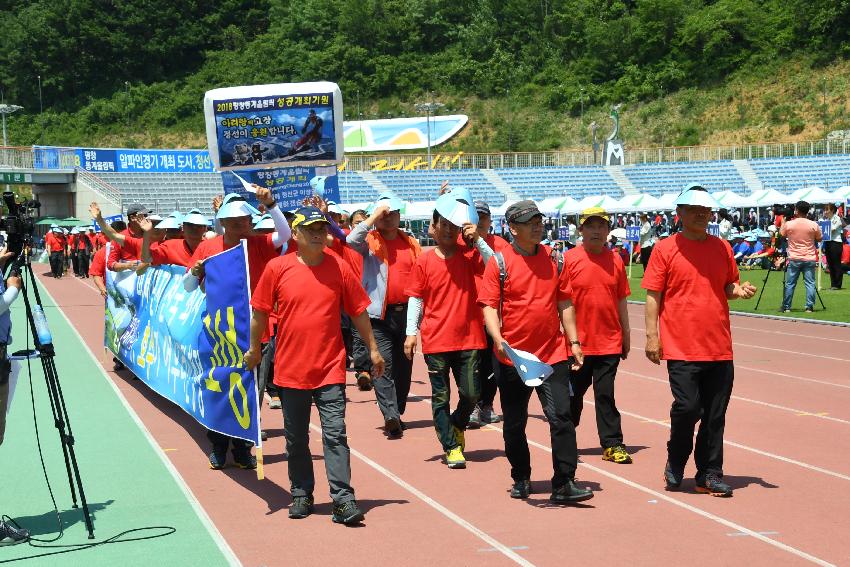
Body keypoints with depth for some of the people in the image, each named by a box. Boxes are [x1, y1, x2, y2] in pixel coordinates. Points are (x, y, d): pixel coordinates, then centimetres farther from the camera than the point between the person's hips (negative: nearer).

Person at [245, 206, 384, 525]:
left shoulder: (339, 267, 0)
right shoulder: (277, 268, -2)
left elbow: (359, 311, 7)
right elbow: (260, 313, 7)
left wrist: (373, 349, 10)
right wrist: (254, 349, 13)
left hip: (330, 368, -1)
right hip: (290, 367, 1)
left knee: (335, 434, -6)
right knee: (295, 438, 12)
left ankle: (343, 499, -4)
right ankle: (301, 495, 25)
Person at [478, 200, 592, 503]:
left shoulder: (554, 258, 7)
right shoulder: (499, 261, -4)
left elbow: (563, 302, 13)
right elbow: (489, 306, -8)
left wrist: (573, 341, 8)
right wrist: (499, 340, -23)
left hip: (553, 354, 2)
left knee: (561, 416, -8)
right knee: (514, 424, 10)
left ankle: (564, 484, -5)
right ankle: (521, 479, 28)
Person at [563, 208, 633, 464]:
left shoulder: (615, 260, 6)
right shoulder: (569, 259, -4)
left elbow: (621, 300, 11)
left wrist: (626, 334, 12)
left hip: (610, 340, 2)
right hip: (579, 342, -2)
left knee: (605, 394, 3)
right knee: (573, 393, 9)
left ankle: (612, 444, 9)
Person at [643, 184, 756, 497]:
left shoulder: (722, 248, 10)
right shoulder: (665, 248, -1)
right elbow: (653, 294, -1)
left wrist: (739, 291, -3)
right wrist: (652, 336, -7)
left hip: (720, 348, 4)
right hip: (681, 347, -4)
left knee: (715, 415, 6)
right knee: (687, 407, -9)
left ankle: (710, 475, 16)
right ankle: (675, 464, 16)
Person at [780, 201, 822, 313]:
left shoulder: (789, 224, -6)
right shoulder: (813, 225, -6)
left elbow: (781, 234, 12)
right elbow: (820, 239, 7)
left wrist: (783, 221, 21)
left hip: (794, 259, 0)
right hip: (810, 259, 0)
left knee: (790, 284, 7)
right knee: (810, 283, 4)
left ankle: (786, 307, 11)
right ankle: (809, 307, 2)